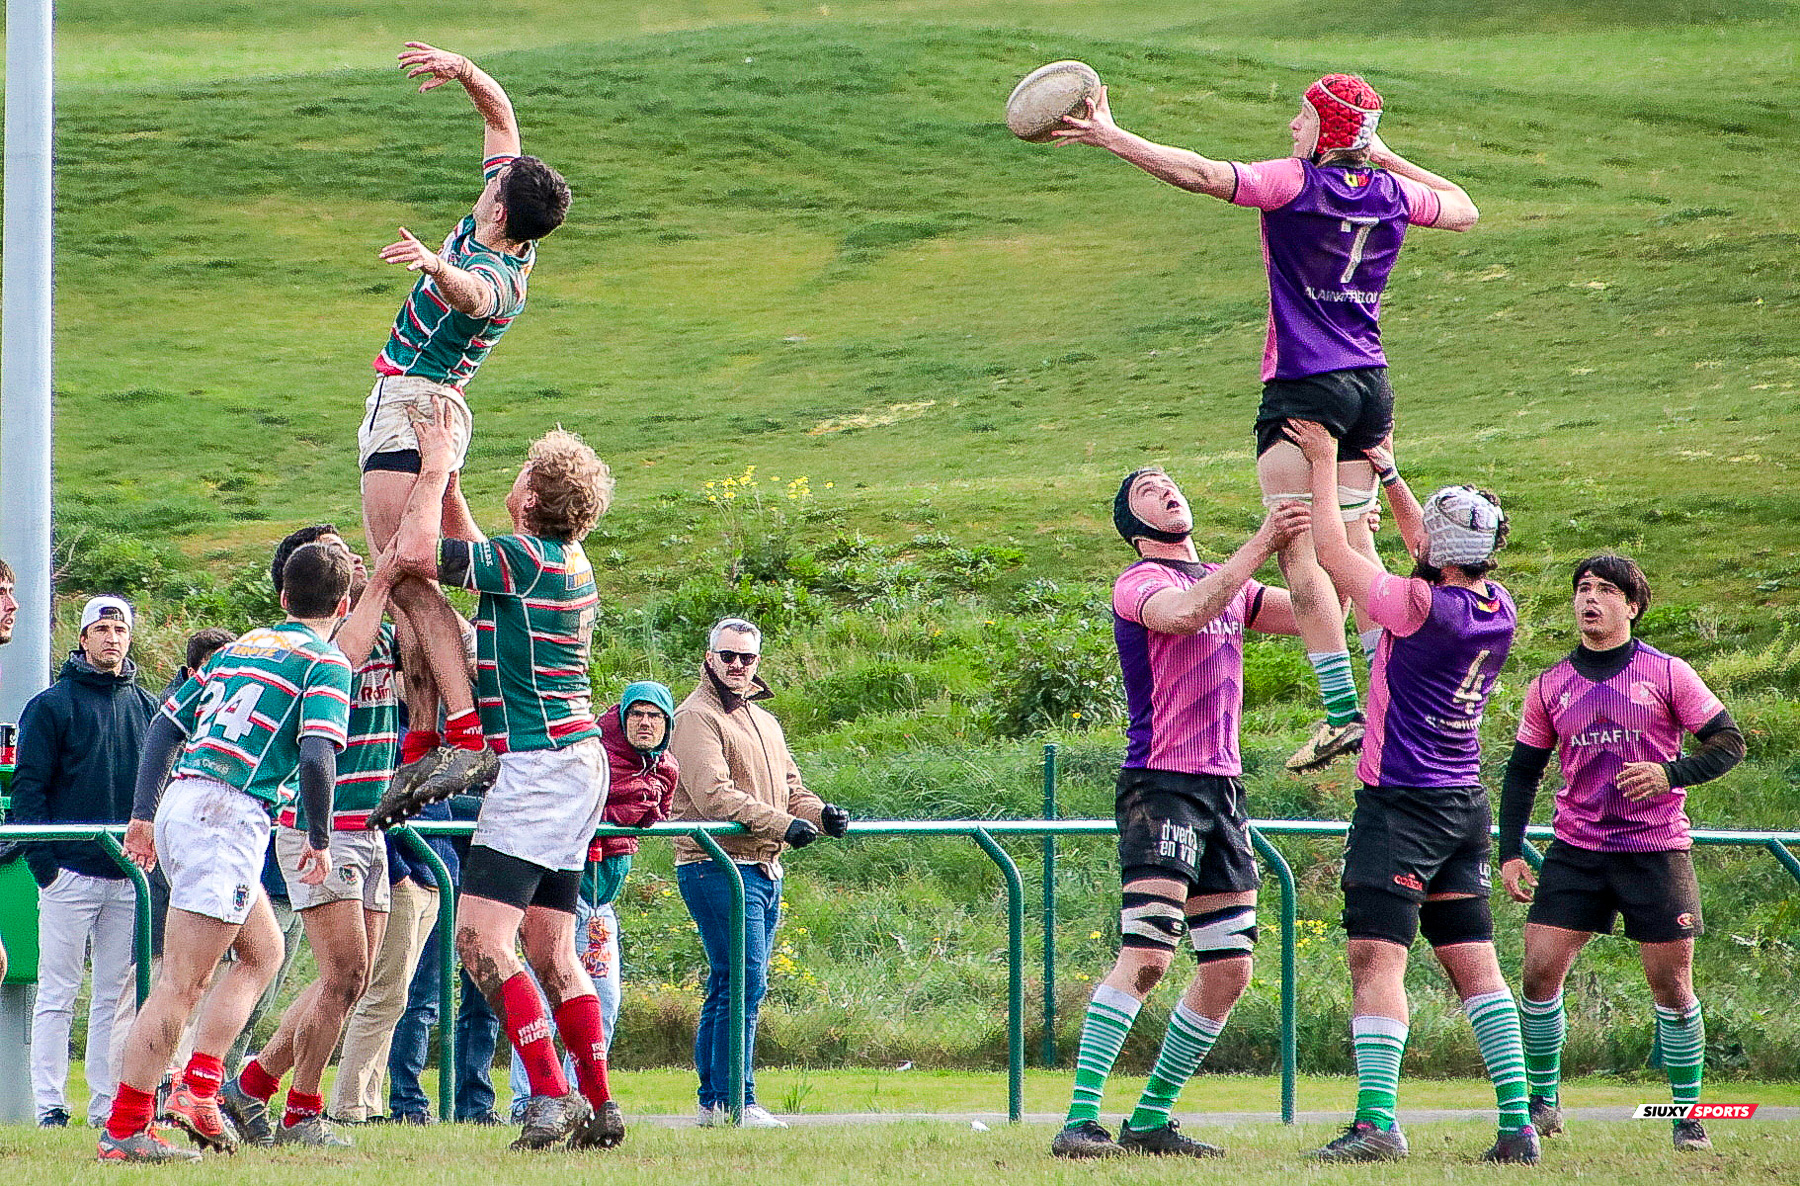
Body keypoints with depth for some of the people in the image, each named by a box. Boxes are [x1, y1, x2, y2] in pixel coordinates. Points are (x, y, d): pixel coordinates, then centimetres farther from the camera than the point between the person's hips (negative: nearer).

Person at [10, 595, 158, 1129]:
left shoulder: (146, 708, 14)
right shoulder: (52, 704, 0)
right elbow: (28, 785, -3)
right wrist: (42, 860, -11)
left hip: (130, 878, 4)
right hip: (71, 873, -4)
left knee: (118, 994, 5)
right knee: (58, 992, -4)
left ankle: (107, 1103, 9)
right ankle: (48, 1102, -3)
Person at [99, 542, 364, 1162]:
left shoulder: (239, 647, 21)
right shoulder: (325, 662, 0)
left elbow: (165, 726, 19)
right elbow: (316, 757, -13)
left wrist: (143, 815, 20)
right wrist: (320, 840, 0)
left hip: (179, 804, 8)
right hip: (230, 816, -8)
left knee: (262, 951, 22)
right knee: (181, 983, -7)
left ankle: (200, 1087, 12)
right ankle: (124, 1129, -9)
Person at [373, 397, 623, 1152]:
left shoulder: (526, 559, -14)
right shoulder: (570, 565, 14)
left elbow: (414, 552, -18)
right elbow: (463, 553, 32)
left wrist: (436, 468, -5)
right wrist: (445, 476, 31)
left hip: (538, 765, -10)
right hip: (578, 760, 10)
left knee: (481, 938, -13)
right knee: (550, 950, 12)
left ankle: (551, 1094, -19)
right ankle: (599, 1107, 12)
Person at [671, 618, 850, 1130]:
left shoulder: (765, 721, 23)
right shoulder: (696, 718, -6)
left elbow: (790, 788, 21)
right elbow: (713, 794, -18)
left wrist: (821, 814, -2)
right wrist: (782, 823, -24)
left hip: (763, 871, 9)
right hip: (717, 868, -9)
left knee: (729, 988, 10)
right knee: (743, 984, -14)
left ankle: (713, 1103, 13)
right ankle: (734, 1102, -14)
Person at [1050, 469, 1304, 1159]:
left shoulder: (1230, 583, 18)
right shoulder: (1137, 583, -5)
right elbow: (1185, 613, -27)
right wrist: (1261, 544, -29)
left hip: (1223, 788, 8)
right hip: (1161, 785, -8)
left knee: (1229, 968, 6)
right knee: (1147, 955, -20)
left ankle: (1151, 1119, 15)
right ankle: (1079, 1121, -21)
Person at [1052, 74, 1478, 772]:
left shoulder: (1295, 182, -12)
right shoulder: (1392, 193, 7)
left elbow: (1202, 175, -23)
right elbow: (1463, 210, 26)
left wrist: (1110, 137, -20)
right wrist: (1387, 159, 27)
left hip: (1305, 385, -7)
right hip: (1370, 385, 7)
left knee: (1298, 548, -7)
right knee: (1354, 544, 15)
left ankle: (1342, 711, -15)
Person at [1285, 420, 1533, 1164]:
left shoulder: (1423, 607, -19)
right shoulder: (1498, 609, 3)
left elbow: (1334, 557, -9)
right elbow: (1436, 555, 23)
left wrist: (1326, 464, 1)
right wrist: (1386, 474, 30)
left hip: (1399, 807, -8)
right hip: (1464, 806, 8)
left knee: (1377, 960, -9)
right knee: (1473, 963, 8)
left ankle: (1378, 1122, -17)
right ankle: (1517, 1123, 3)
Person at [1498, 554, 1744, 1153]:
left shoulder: (1667, 674, 0)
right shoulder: (1550, 687, 8)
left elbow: (1729, 742, 0)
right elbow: (1522, 771, 14)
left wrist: (1671, 774, -17)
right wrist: (1510, 852, 5)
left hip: (1656, 850, -2)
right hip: (1577, 850, 2)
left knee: (1672, 985, -2)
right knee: (1540, 971, -9)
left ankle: (1689, 1114, 11)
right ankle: (1543, 1098, 7)